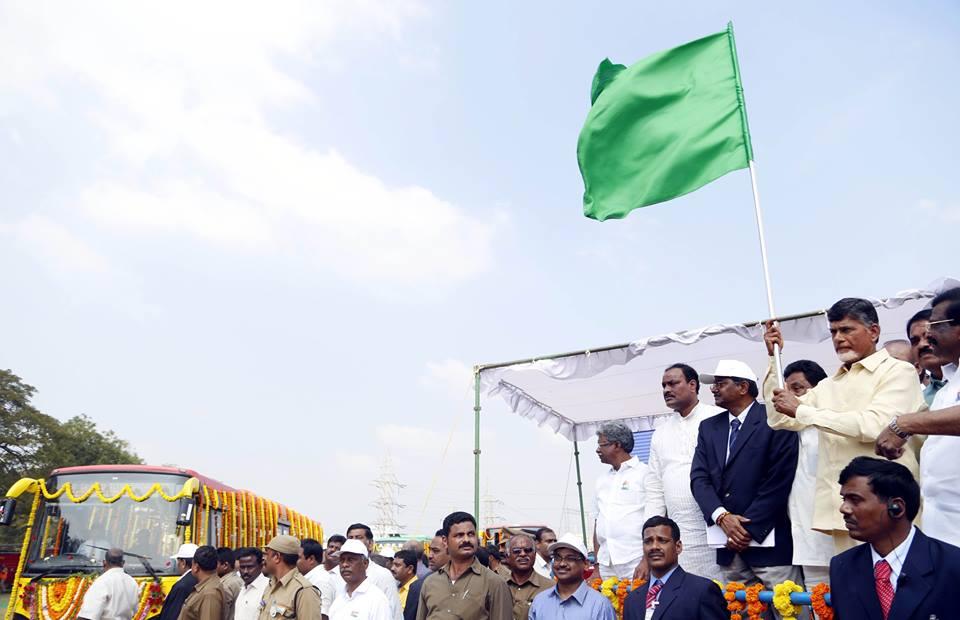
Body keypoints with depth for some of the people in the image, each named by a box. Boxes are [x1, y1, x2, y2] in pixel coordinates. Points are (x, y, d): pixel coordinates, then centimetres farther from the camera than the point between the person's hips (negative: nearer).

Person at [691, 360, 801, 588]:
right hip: (729, 545, 5)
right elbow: (699, 478, 5)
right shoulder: (708, 427, 12)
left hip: (768, 540, -4)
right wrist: (722, 516, -11)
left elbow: (778, 481, -10)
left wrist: (749, 529, -11)